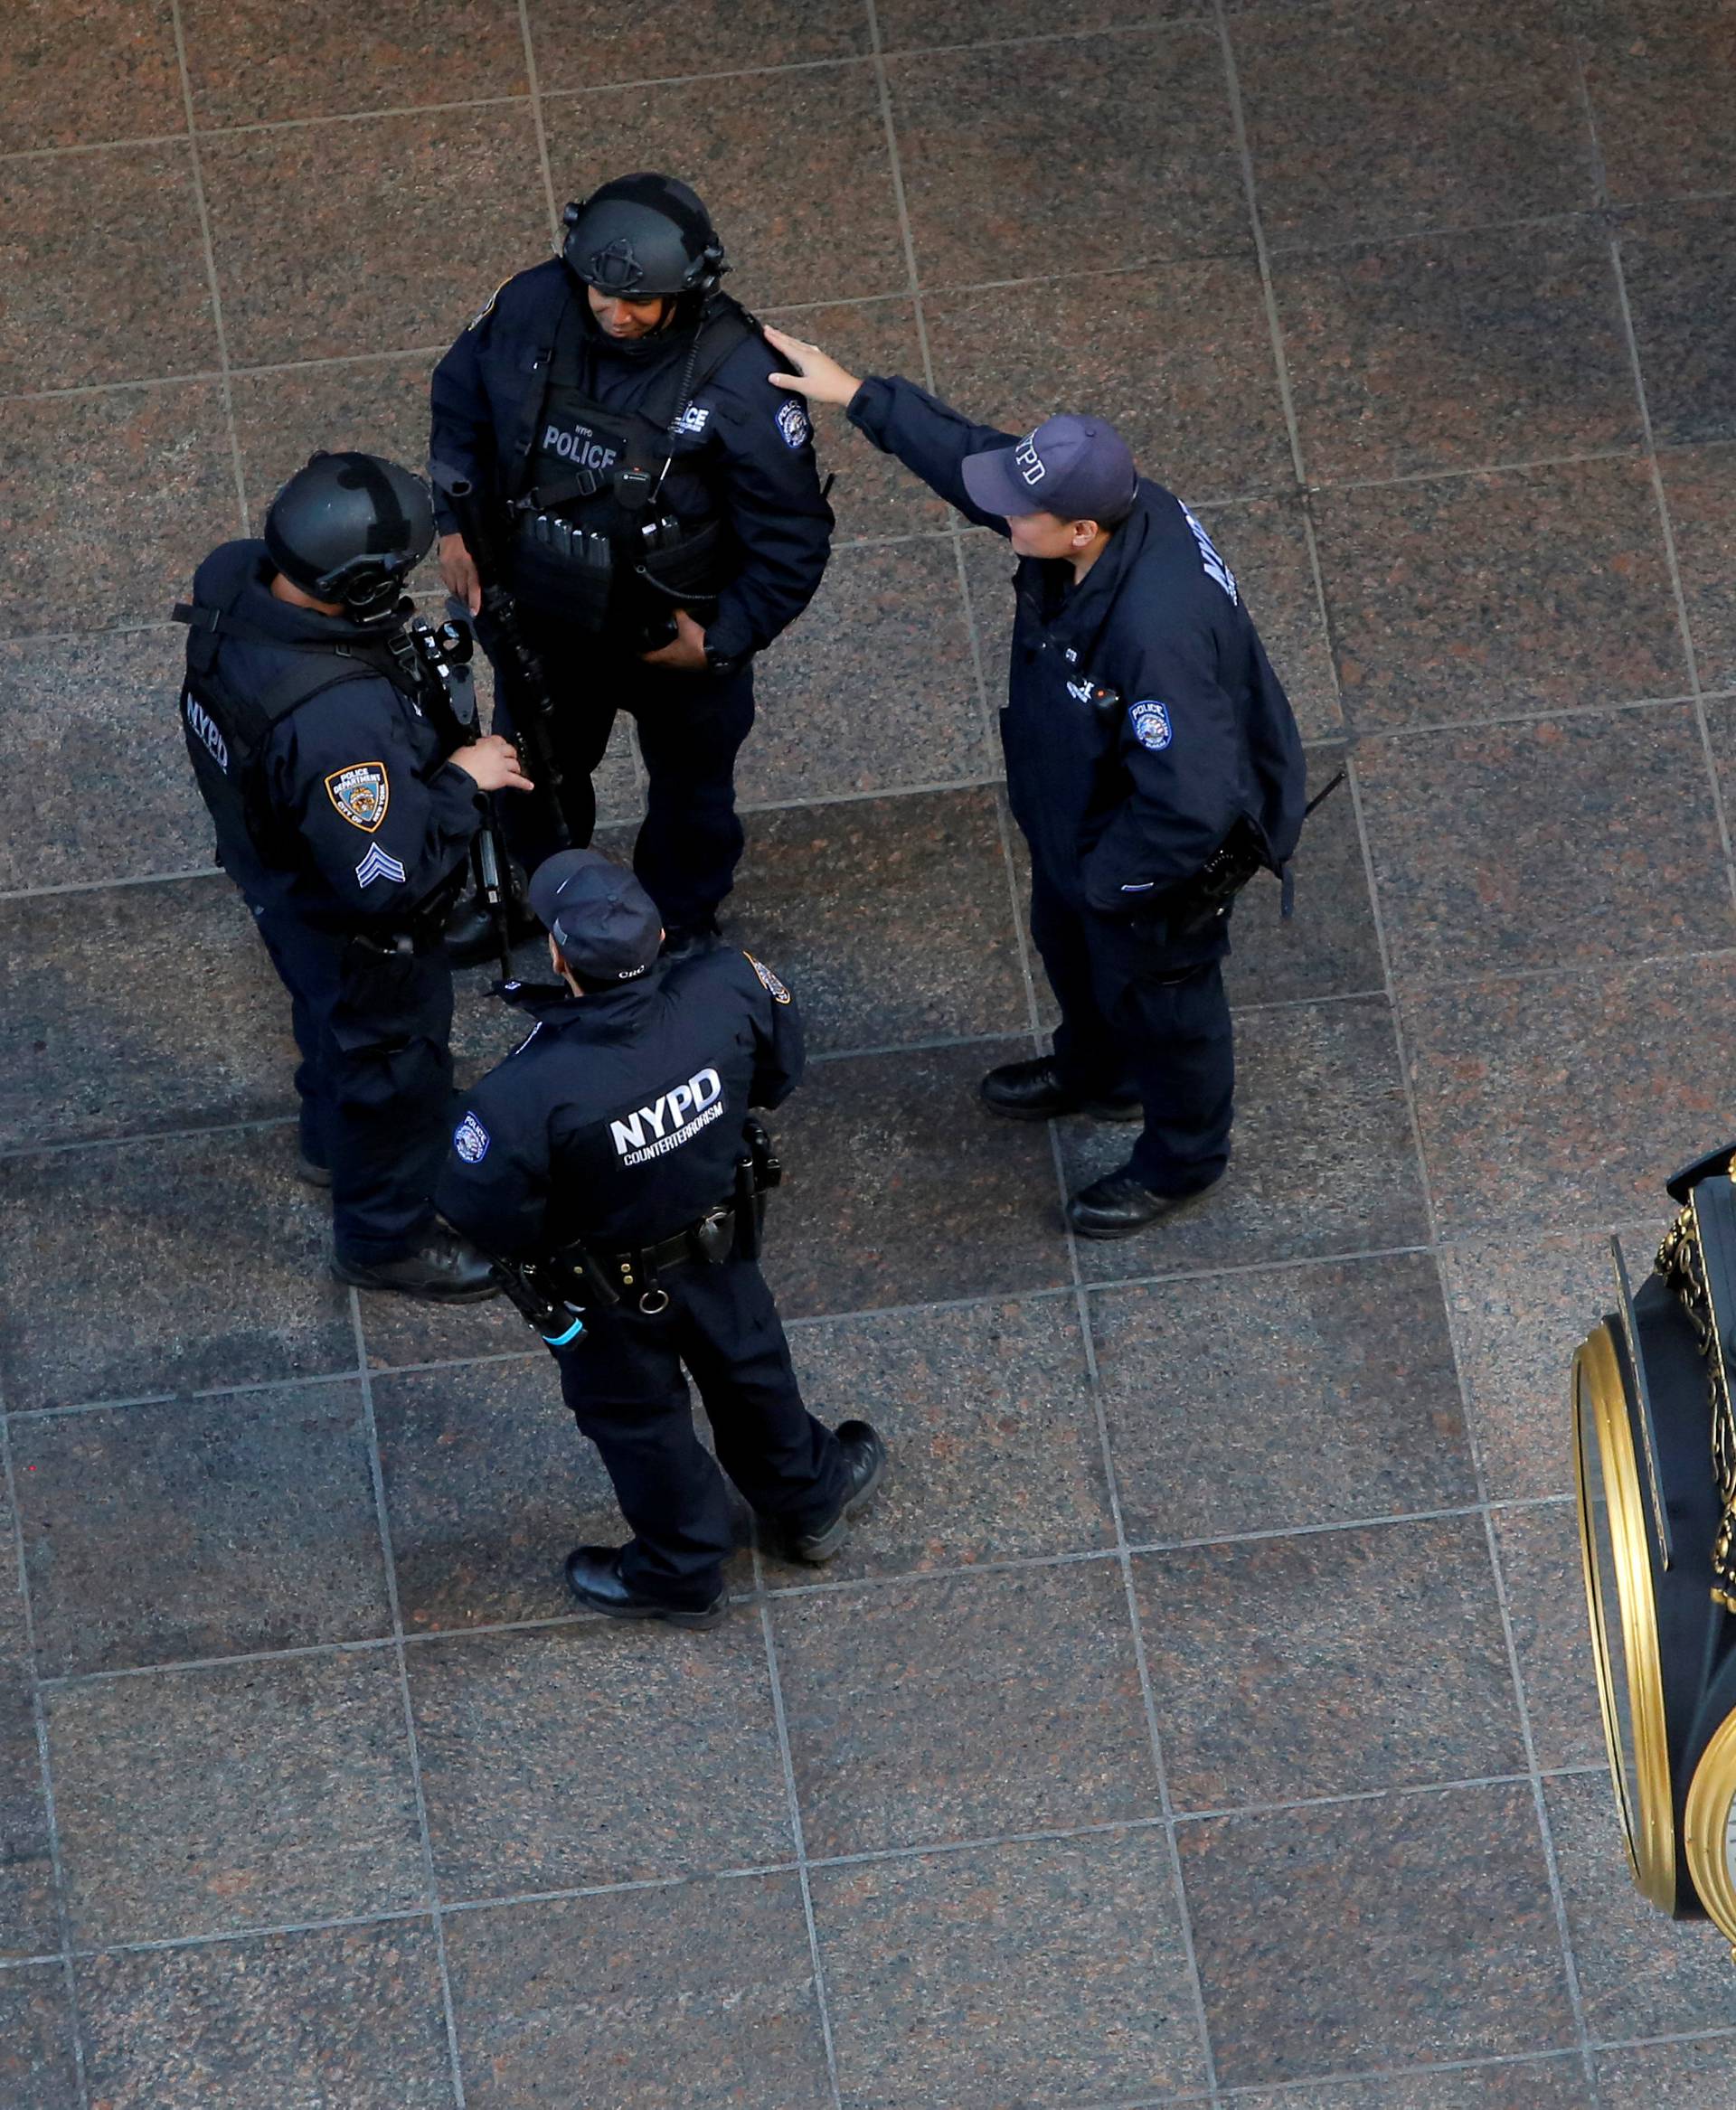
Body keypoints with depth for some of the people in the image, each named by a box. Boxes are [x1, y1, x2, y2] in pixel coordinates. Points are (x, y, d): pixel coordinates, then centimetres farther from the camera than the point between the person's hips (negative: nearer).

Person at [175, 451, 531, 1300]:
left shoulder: (231, 577, -22)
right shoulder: (338, 721, -47)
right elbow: (388, 878, -38)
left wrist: (438, 741, -5)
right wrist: (461, 779, -24)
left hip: (276, 864, 8)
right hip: (350, 924, -8)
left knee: (332, 1018, 36)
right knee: (395, 1063, 20)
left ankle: (333, 1144, 65)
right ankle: (385, 1238, 46)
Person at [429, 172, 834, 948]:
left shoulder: (740, 380, -33)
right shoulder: (532, 306, -22)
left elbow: (793, 538, -22)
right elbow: (460, 398, -1)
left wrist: (725, 641, -21)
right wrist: (455, 525, -7)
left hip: (675, 638, -3)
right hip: (545, 614, 3)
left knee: (689, 785, 25)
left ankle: (682, 923, 56)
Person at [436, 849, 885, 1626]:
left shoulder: (529, 1095, -43)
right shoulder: (724, 991, -31)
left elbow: (484, 1215, -29)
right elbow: (778, 1072, -9)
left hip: (612, 1292, -3)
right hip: (718, 1243, 3)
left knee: (636, 1417, 26)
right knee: (747, 1367, 33)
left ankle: (680, 1574, 53)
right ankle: (808, 1502, 61)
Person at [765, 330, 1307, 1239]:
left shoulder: (1157, 634, -47)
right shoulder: (1117, 505, -21)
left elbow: (1188, 806, -41)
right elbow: (970, 451, -1)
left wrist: (1109, 879, -25)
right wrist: (859, 397, 0)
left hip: (1158, 855, -8)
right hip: (1081, 817, 8)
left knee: (1156, 997, 20)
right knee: (1068, 944, 34)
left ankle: (1180, 1160, 49)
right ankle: (1095, 1072, 65)